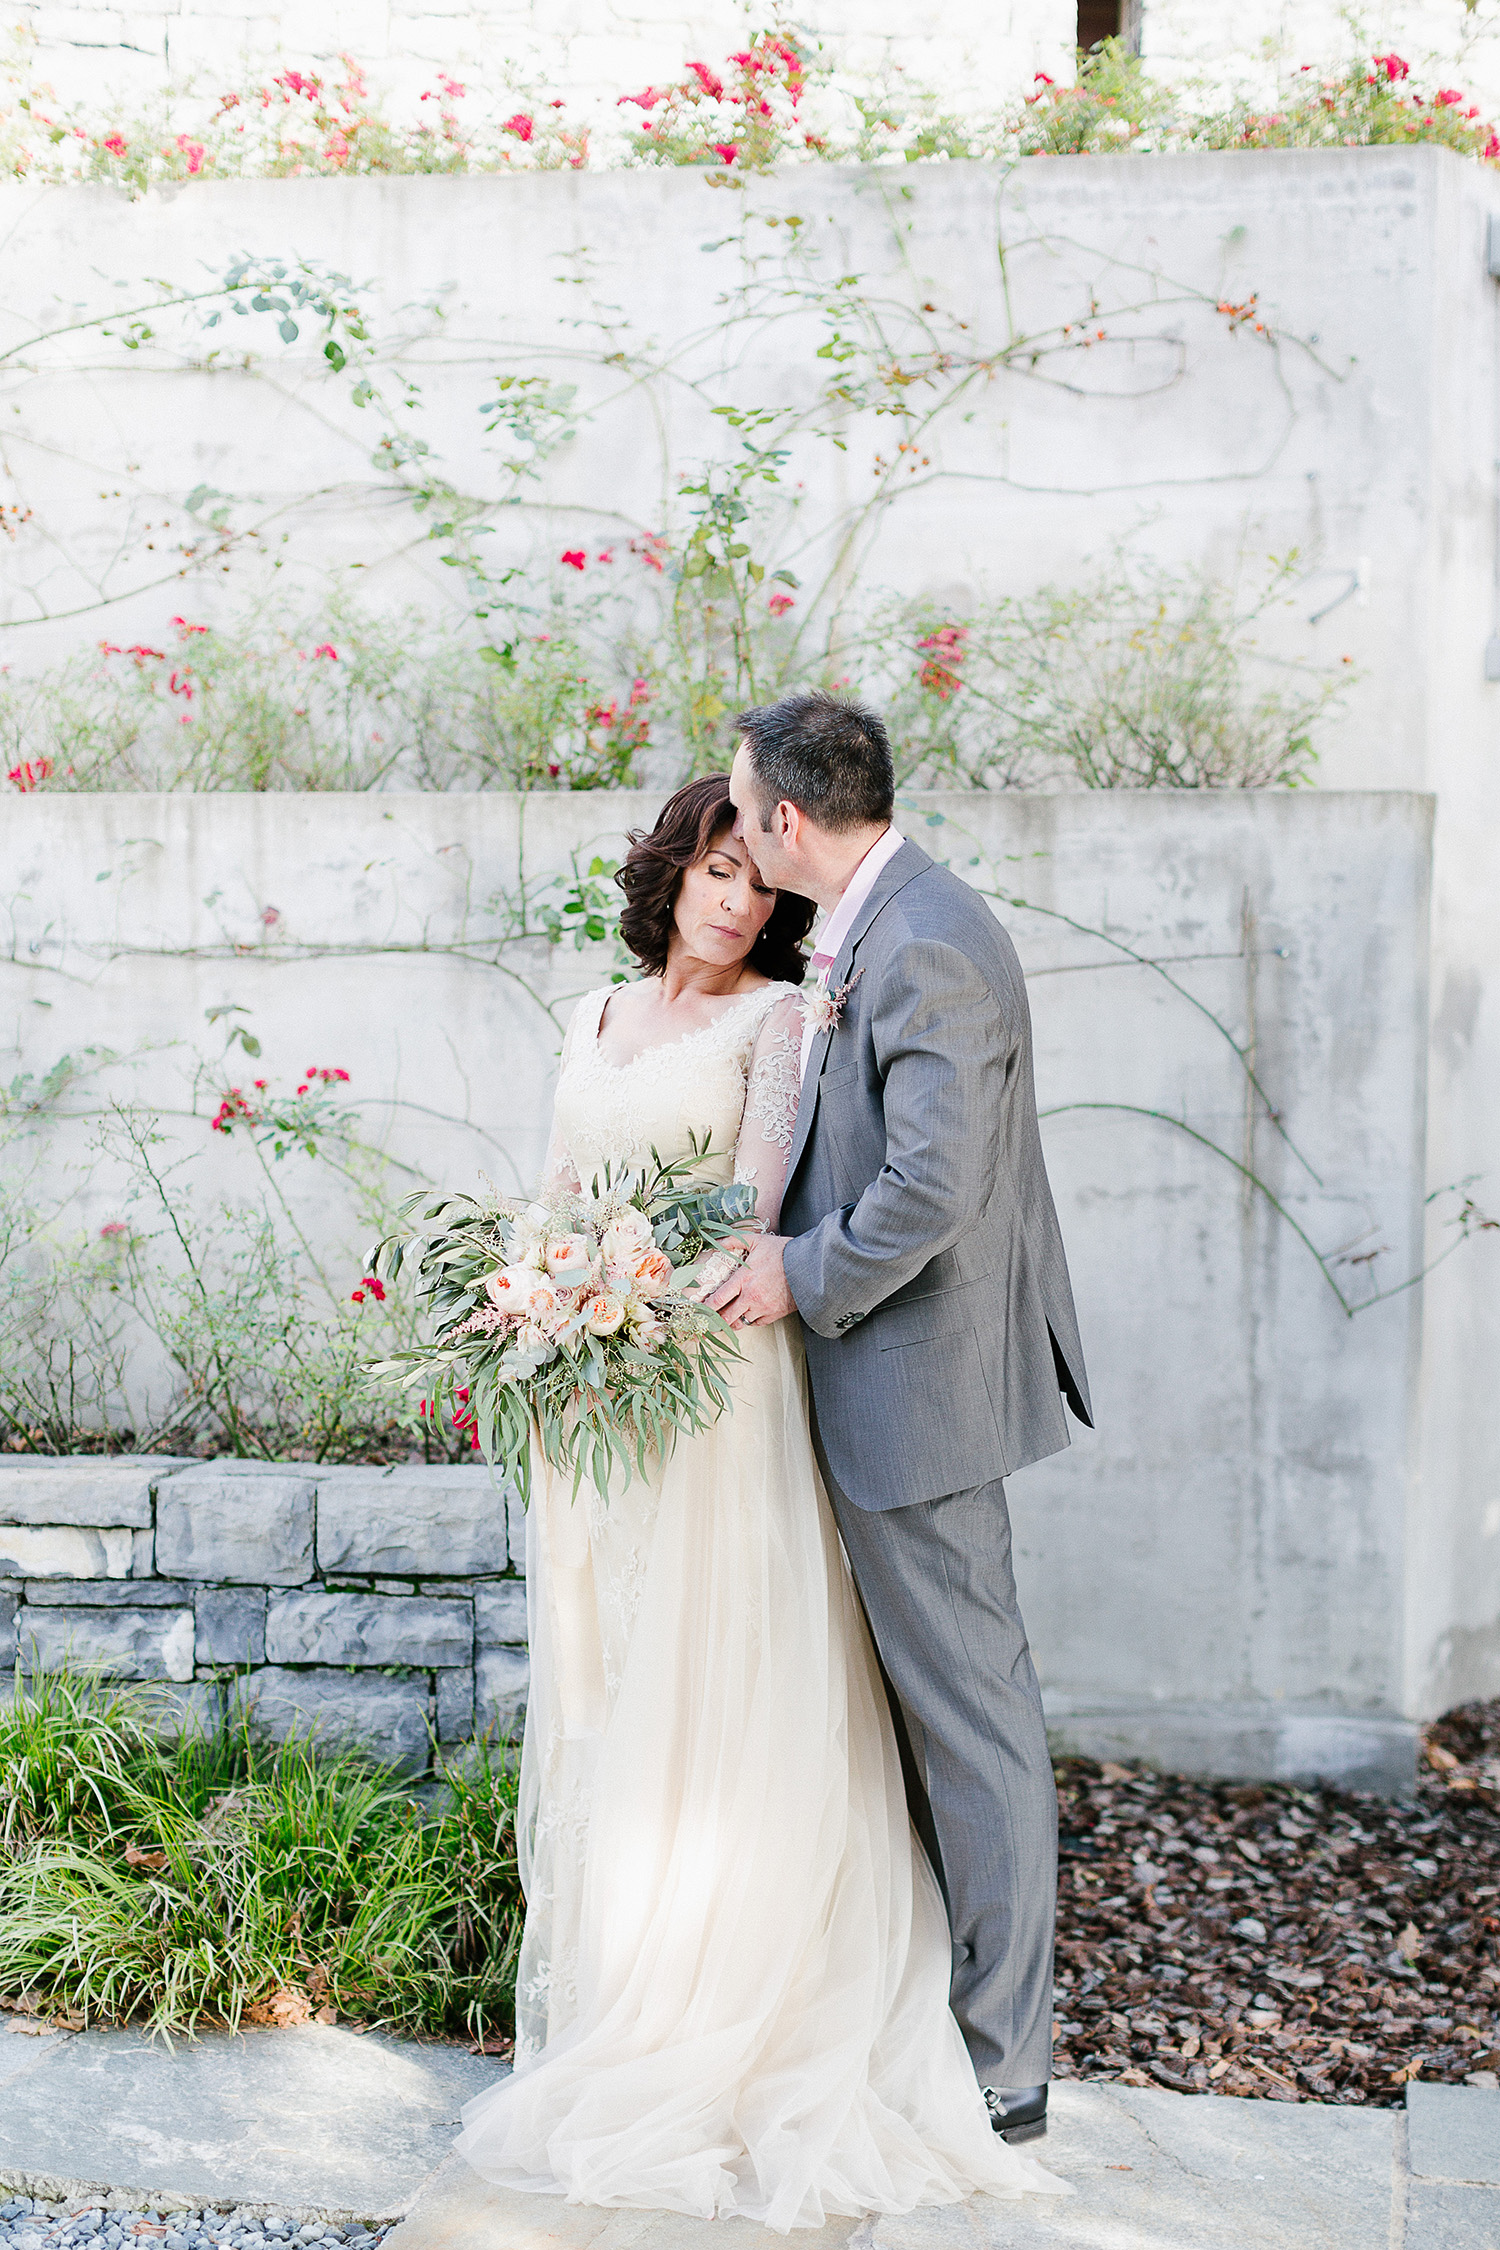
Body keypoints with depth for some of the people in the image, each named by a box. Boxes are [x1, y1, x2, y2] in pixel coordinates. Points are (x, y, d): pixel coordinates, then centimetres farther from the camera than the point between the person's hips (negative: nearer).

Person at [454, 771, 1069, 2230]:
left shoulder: (773, 1017, -2)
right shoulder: (593, 1020, 15)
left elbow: (758, 1193, -14)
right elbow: (558, 1189, 15)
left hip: (716, 1372, -6)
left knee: (715, 1683, -3)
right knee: (602, 1679, 10)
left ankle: (721, 2009, 6)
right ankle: (610, 1984, 20)